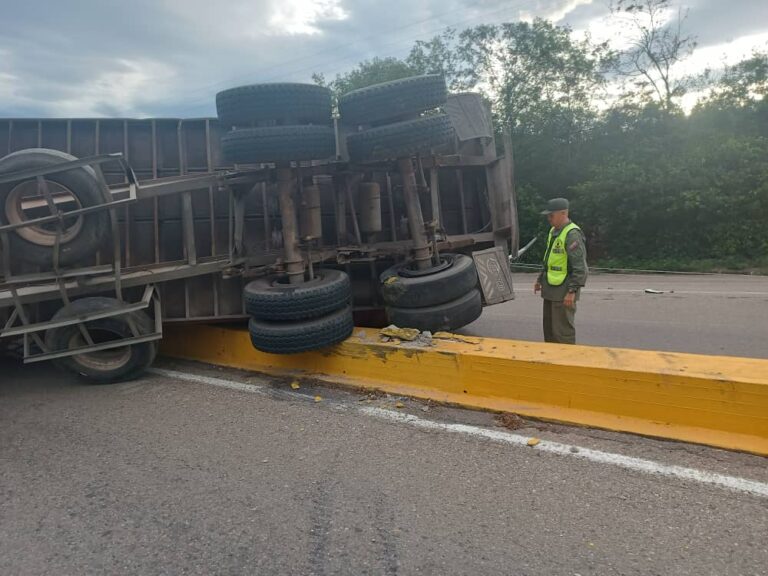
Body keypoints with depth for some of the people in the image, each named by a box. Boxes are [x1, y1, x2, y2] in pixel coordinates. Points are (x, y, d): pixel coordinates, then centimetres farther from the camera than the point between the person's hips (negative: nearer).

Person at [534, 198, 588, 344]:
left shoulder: (572, 234, -17)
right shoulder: (554, 231, 13)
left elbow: (580, 267, -21)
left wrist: (572, 291, -23)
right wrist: (540, 279, 23)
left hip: (563, 292, -10)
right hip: (550, 289, 10)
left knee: (563, 332, -3)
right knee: (549, 328, 18)